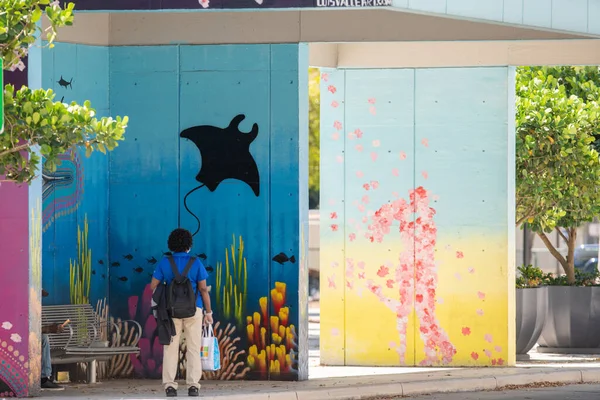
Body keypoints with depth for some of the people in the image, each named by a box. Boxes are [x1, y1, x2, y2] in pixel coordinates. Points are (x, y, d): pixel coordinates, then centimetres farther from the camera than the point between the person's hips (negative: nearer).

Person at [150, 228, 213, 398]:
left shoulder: (165, 262, 0)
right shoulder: (195, 262, -2)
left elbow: (153, 286, 1)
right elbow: (203, 289, -3)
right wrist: (208, 312, 5)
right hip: (193, 309, -1)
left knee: (171, 348, 4)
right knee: (193, 348, 4)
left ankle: (170, 385, -1)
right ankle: (193, 385, -1)